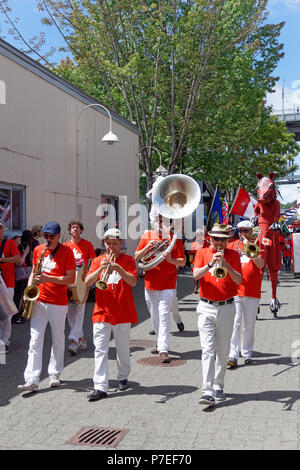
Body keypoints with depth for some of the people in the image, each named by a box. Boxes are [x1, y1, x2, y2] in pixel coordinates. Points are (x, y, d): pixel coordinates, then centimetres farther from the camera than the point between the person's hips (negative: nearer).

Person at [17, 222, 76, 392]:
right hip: (38, 301, 3)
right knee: (35, 340, -3)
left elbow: (71, 279, -10)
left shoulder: (67, 252, -6)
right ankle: (32, 380, -4)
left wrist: (48, 278, -20)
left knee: (58, 341, 9)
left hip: (58, 303, -3)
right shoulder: (38, 250, 8)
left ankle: (55, 375, 25)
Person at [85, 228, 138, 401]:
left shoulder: (128, 260, 4)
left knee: (123, 348, 11)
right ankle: (100, 387, -5)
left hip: (122, 312, -1)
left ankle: (123, 377, 32)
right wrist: (101, 268, -17)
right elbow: (87, 282, -3)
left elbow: (133, 282, -8)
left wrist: (119, 269, -21)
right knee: (100, 349, -5)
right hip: (102, 311, 1)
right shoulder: (98, 260, 9)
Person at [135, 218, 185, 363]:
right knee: (155, 317, 14)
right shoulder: (147, 236, 6)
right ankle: (161, 342, 34)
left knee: (164, 316, -11)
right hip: (150, 284, 3)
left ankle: (164, 350, -11)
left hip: (168, 285, -3)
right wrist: (147, 247, -13)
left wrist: (171, 260, -20)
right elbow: (136, 257, 5)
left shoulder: (175, 238, 0)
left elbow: (182, 261, 0)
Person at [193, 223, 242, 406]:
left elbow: (239, 280, -6)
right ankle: (208, 392, -12)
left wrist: (226, 265, -21)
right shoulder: (202, 253, 5)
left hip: (226, 308, 1)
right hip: (206, 308, -1)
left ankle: (218, 387, 25)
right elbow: (196, 275, -10)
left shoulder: (233, 255, 5)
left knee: (223, 351, 9)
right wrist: (211, 263, -24)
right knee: (208, 349, -9)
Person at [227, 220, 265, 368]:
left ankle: (247, 354, 20)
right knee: (234, 324, -8)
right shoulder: (232, 245, 10)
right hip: (234, 291, 0)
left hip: (252, 292, 1)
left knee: (249, 325, 8)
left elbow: (260, 264, -8)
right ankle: (233, 356, -8)